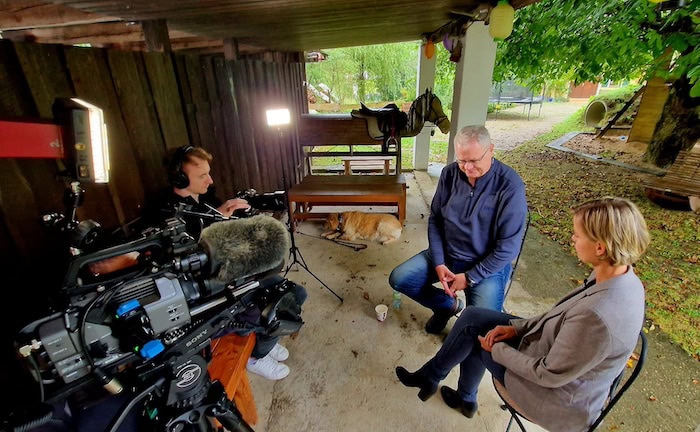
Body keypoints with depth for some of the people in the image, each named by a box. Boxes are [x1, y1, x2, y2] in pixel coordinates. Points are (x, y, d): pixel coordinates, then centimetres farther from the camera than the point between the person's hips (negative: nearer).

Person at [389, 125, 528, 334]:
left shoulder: (510, 185, -19)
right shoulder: (450, 173, -6)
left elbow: (508, 246, -17)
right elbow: (435, 219, 1)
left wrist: (470, 277, -17)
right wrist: (438, 263, -8)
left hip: (488, 264, -4)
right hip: (445, 254, 4)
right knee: (398, 279, -7)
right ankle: (448, 305, 17)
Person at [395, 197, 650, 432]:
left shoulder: (597, 315, -38)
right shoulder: (622, 276, -11)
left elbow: (549, 375, -25)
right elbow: (561, 317, 3)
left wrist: (497, 349, -11)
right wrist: (517, 327, -2)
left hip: (560, 396, -7)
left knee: (472, 331, 1)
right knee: (473, 318, 7)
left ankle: (430, 377, 30)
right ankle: (465, 399, 28)